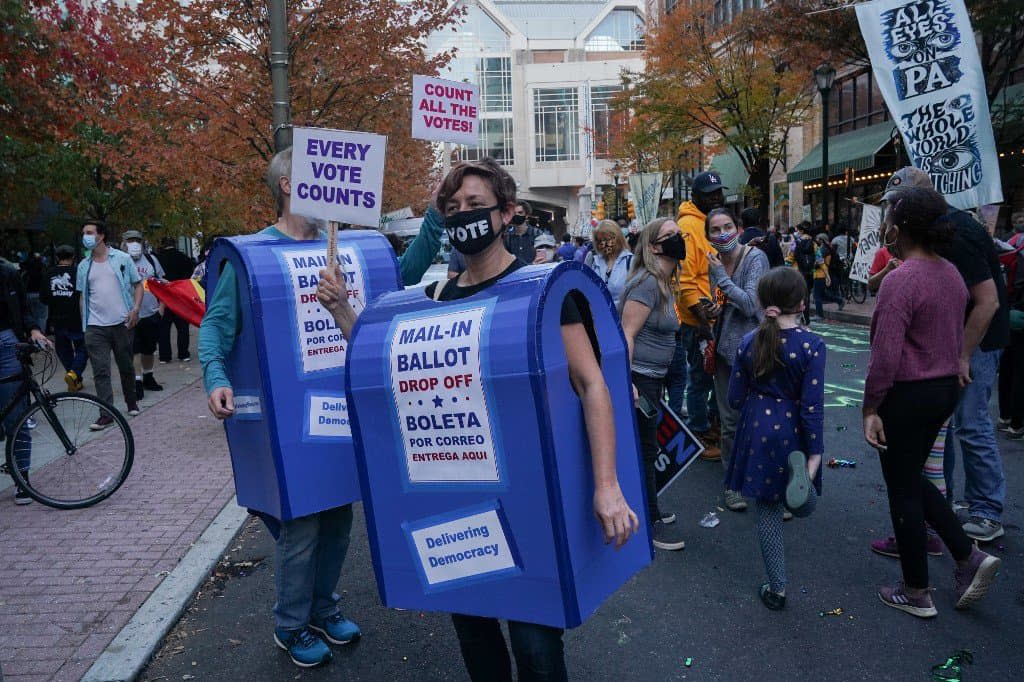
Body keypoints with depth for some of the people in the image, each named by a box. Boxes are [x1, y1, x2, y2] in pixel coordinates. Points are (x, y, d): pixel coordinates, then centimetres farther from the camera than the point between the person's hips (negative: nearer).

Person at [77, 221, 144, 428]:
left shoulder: (122, 258, 1)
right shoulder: (84, 266, 10)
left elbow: (137, 284, 2)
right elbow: (83, 296, 16)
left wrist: (136, 309, -11)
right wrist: (84, 322, 9)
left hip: (122, 323, -2)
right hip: (95, 326, 2)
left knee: (126, 366, 11)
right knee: (100, 371, -4)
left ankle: (131, 402, 31)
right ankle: (106, 414, -3)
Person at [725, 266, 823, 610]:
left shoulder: (748, 342, -5)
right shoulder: (812, 345, -13)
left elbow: (735, 398, 1)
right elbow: (812, 405, -14)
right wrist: (815, 452, -7)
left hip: (757, 433, 2)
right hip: (792, 435, -2)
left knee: (768, 511, 12)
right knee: (804, 505, 23)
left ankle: (777, 589, 18)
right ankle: (799, 469, -13)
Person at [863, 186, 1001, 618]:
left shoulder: (901, 280, -22)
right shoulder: (951, 274, 6)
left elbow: (885, 355, -23)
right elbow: (956, 339, 13)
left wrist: (870, 408, -15)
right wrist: (948, 376, 22)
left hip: (907, 394, -9)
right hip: (946, 389, 9)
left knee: (902, 489, 7)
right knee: (912, 477, 24)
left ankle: (917, 594, 20)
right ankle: (968, 557, 18)